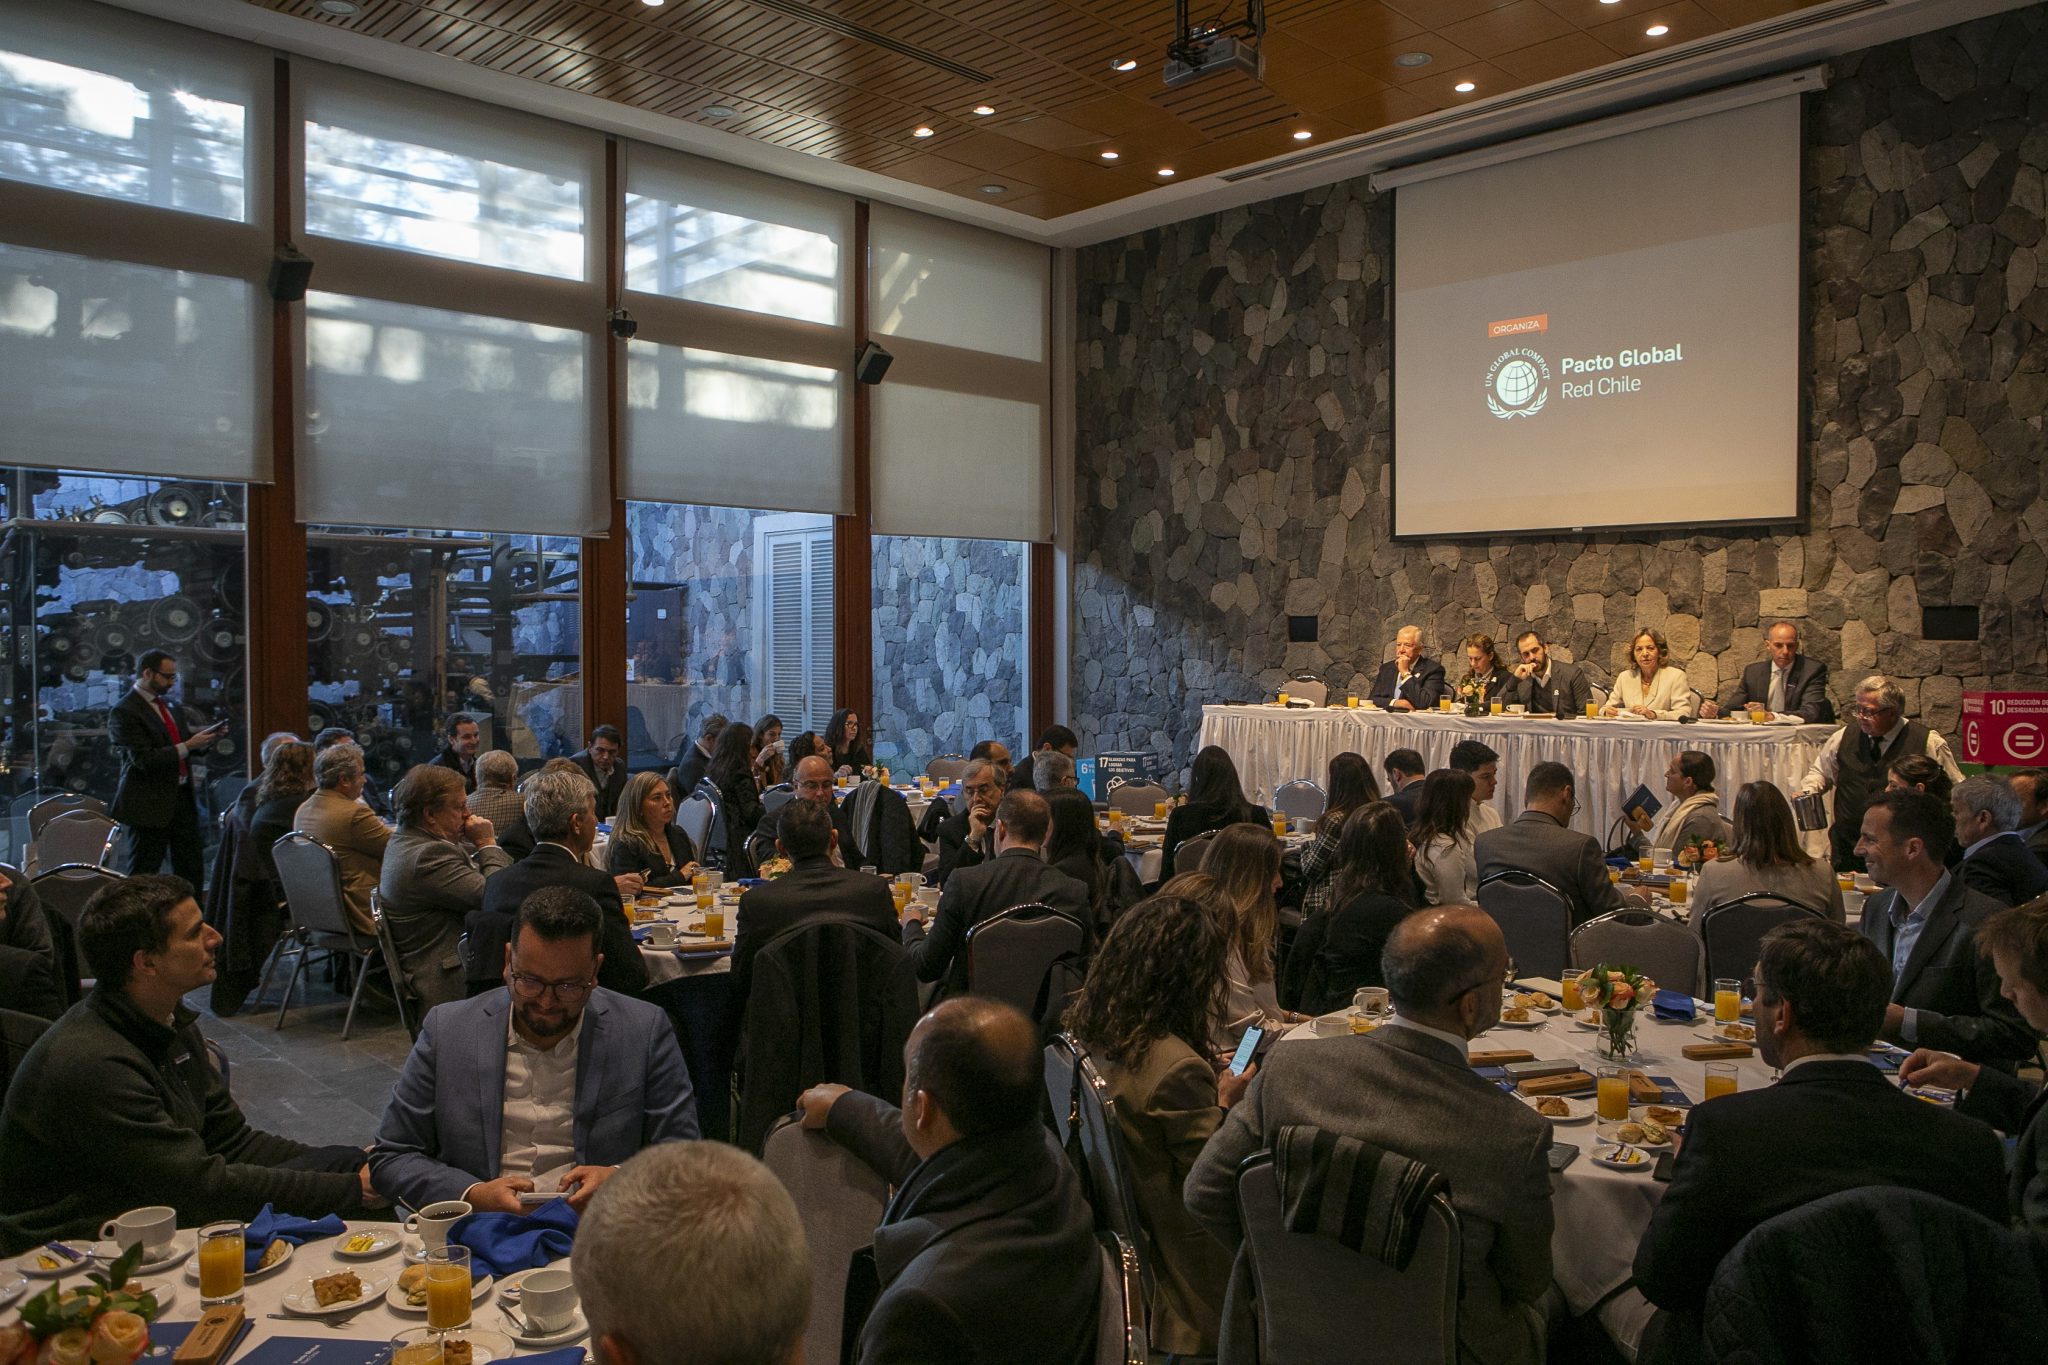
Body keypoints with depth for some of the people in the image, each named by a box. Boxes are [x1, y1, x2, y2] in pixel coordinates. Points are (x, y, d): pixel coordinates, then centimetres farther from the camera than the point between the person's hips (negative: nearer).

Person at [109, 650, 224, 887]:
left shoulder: (165, 703, 13)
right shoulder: (124, 712, -12)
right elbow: (144, 760, -19)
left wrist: (206, 737, 2)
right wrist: (188, 746, -21)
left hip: (182, 797, 8)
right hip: (149, 804, -8)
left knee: (192, 869, 8)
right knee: (142, 876, 2)